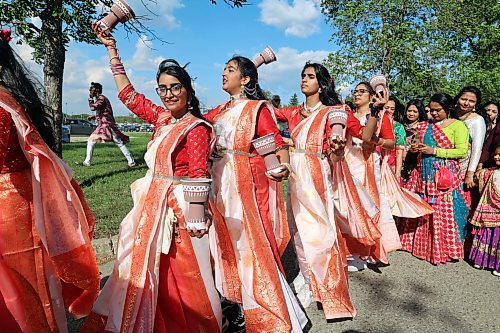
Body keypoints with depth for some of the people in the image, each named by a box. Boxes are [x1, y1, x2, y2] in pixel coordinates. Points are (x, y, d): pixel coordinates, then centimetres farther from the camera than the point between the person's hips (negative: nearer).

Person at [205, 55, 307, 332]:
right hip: (220, 183, 7)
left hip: (247, 182, -7)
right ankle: (234, 298, 36)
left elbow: (276, 139, -14)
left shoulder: (257, 108, -5)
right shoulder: (219, 112, 15)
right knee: (226, 244, 15)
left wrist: (283, 165, -34)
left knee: (251, 243, -6)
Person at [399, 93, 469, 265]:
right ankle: (420, 244, 19)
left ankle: (445, 250, 9)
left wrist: (434, 151, -15)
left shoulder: (458, 125, -1)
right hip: (423, 175, 5)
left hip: (445, 176, -5)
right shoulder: (426, 126, 16)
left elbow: (462, 151, -10)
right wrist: (415, 148, 5)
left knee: (444, 212, -4)